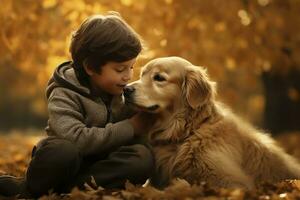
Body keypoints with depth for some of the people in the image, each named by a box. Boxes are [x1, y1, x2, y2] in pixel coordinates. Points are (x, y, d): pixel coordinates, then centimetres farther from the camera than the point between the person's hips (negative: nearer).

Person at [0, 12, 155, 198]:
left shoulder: (122, 91, 5)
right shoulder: (64, 96, -14)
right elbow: (77, 138, -31)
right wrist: (130, 128, -25)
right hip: (67, 162, -6)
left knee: (142, 156, -28)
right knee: (63, 151, -42)